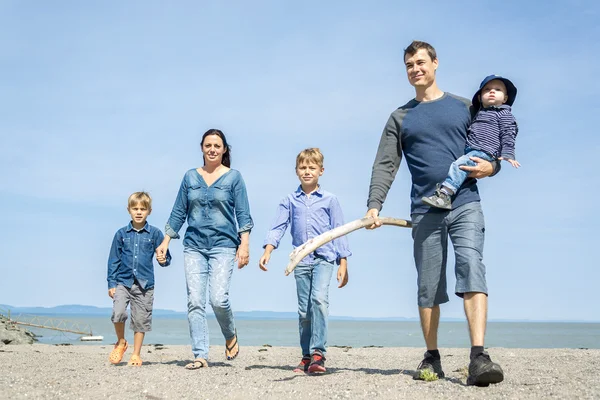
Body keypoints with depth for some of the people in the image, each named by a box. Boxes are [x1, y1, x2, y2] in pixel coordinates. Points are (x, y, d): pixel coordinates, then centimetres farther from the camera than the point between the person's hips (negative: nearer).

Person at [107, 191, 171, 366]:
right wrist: (111, 283, 3)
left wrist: (163, 259, -18)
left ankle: (136, 355, 21)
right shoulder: (121, 234, 5)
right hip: (123, 282, 0)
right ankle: (121, 343, 9)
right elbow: (114, 260, 8)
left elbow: (165, 257, 6)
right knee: (118, 313, -19)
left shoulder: (155, 233, 2)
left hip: (145, 284, 0)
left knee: (141, 320, 5)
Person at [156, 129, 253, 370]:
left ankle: (231, 336, 14)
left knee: (218, 299, -15)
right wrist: (166, 241, 9)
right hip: (194, 246, 3)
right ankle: (200, 356, 0)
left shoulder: (233, 177, 4)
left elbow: (243, 214, 1)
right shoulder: (190, 176, 12)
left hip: (223, 245, -3)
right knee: (195, 302, -4)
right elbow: (179, 212, 14)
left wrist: (244, 244, -9)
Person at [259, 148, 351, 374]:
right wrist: (268, 250, -12)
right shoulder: (290, 201, 11)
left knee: (319, 299, -23)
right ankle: (307, 357, 16)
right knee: (304, 310, 6)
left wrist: (343, 264, 2)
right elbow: (278, 227, 4)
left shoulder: (329, 200, 7)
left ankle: (318, 353, -22)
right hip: (301, 261, 3)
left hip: (324, 259, -3)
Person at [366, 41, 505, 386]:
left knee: (472, 268, -19)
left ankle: (479, 358, -26)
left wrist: (490, 167, -7)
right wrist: (374, 206, -10)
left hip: (465, 205, -1)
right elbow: (385, 165, 4)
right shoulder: (400, 118, 13)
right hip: (425, 212, 2)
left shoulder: (464, 107, 13)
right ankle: (432, 358, 18)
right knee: (428, 287, 5)